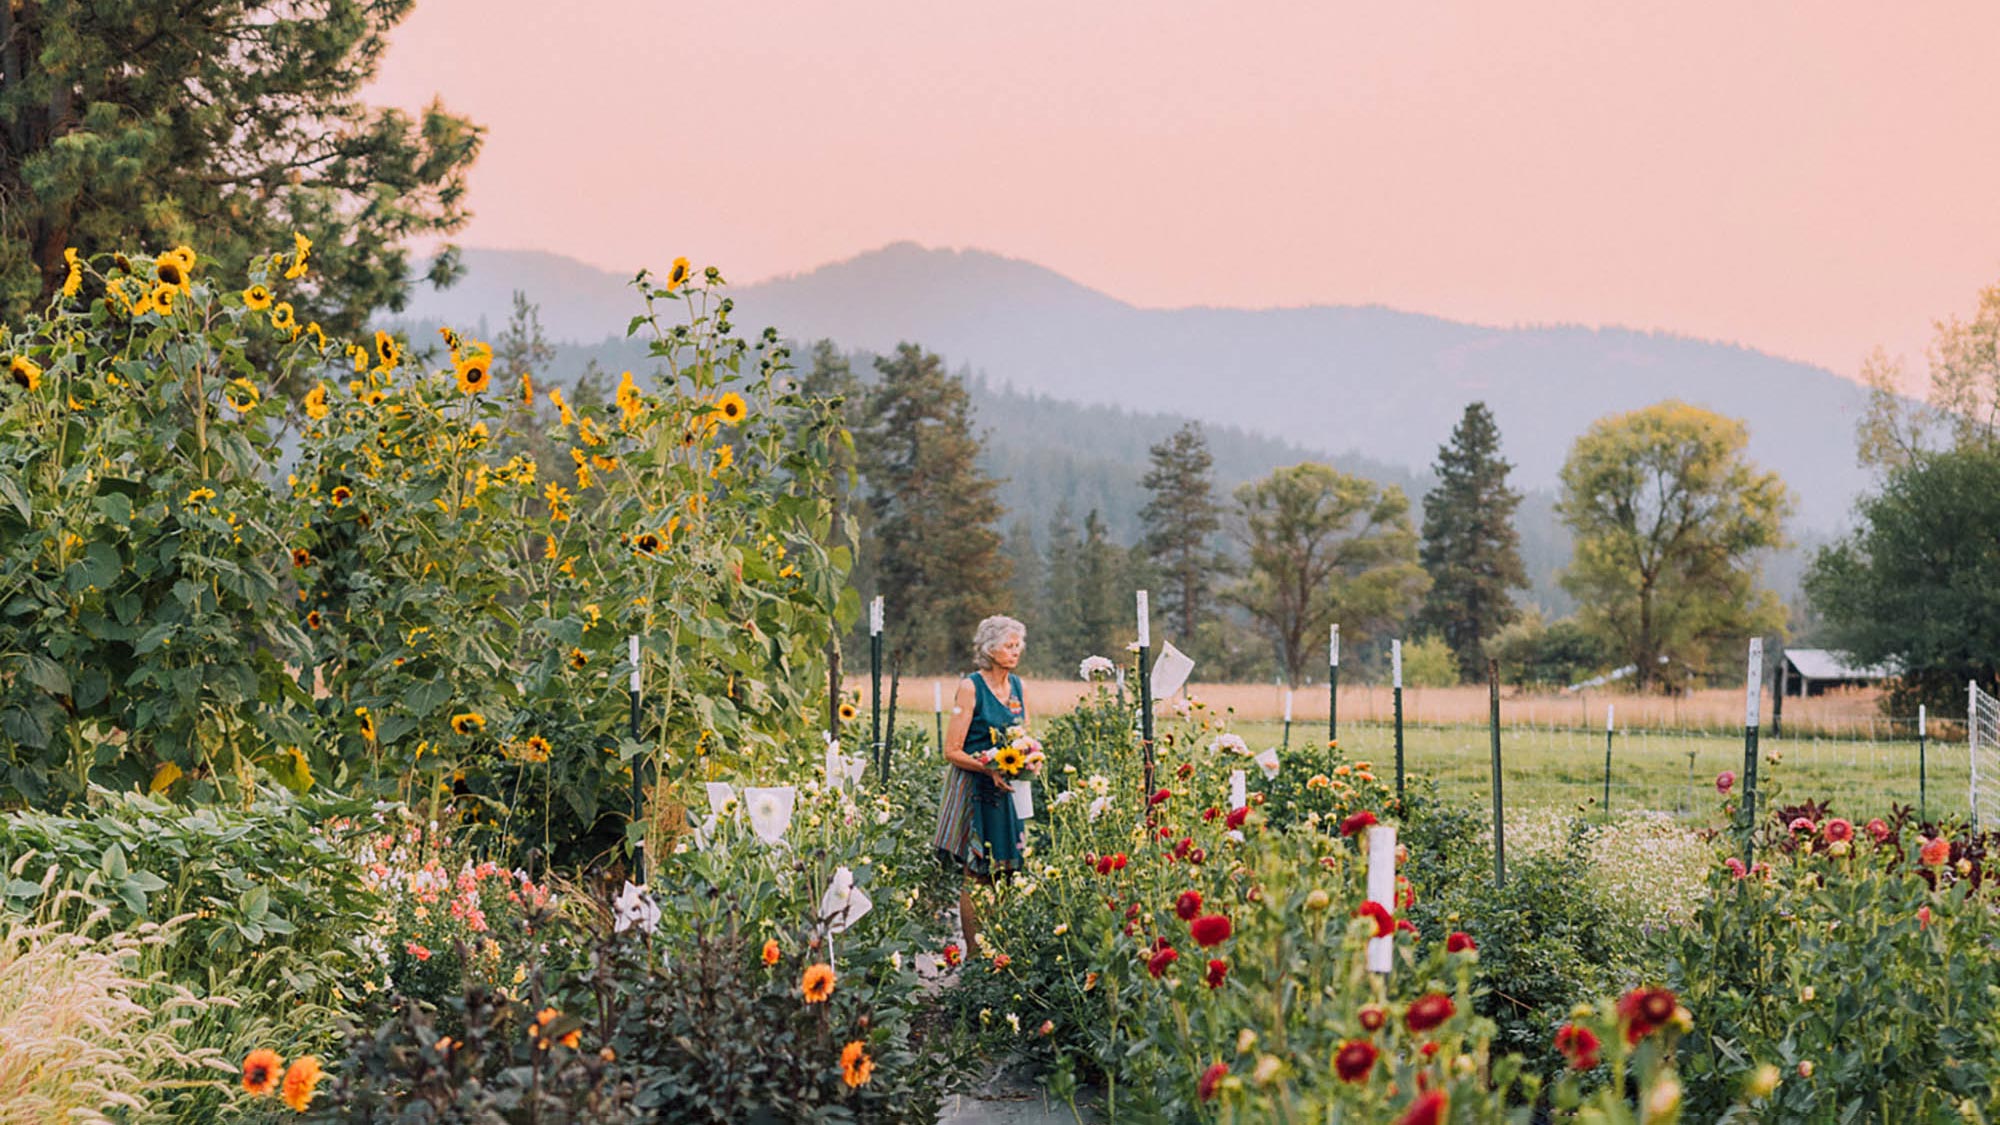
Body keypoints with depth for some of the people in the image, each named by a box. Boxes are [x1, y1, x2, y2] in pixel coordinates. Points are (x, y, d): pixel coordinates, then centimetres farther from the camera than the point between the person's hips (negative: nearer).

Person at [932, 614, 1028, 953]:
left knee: (1003, 870, 5)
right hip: (974, 788, -6)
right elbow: (952, 751, -12)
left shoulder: (1016, 685, 10)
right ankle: (975, 953, 0)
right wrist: (990, 769, -25)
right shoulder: (970, 687, -10)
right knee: (974, 873, -5)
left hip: (1008, 788, 6)